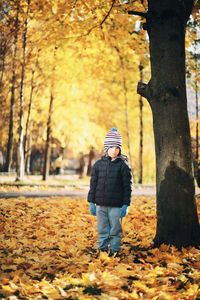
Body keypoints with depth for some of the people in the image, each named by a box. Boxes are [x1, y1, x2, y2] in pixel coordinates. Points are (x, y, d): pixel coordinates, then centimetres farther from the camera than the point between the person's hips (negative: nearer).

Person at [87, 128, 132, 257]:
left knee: (115, 230, 4)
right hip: (100, 205, 3)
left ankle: (114, 251, 15)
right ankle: (102, 249, 21)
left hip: (116, 206, -3)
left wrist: (126, 205, -6)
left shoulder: (123, 165, -2)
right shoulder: (98, 164, 6)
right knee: (102, 230, 10)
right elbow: (93, 184, 9)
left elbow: (127, 186, -2)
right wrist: (91, 202, 6)